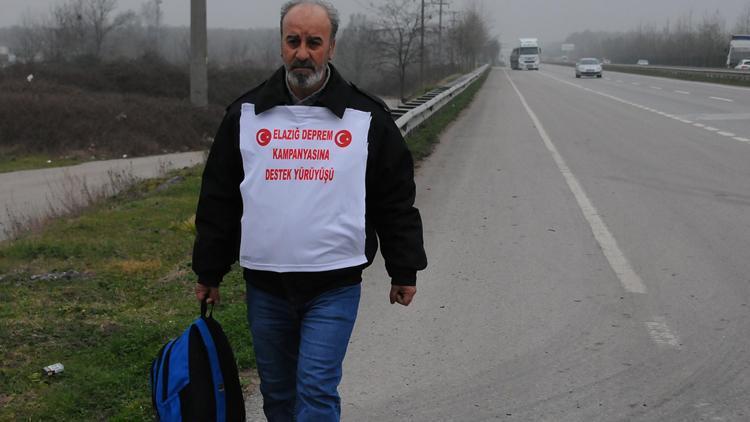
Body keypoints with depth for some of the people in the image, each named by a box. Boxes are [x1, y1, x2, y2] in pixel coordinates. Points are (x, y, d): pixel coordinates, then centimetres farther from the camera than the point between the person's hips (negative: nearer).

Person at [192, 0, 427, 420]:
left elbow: (396, 200, 4)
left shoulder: (367, 117, -1)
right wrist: (209, 272, 10)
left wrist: (404, 270, 5)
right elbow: (219, 200, 9)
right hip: (265, 286, 3)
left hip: (334, 286, -3)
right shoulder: (246, 114, 4)